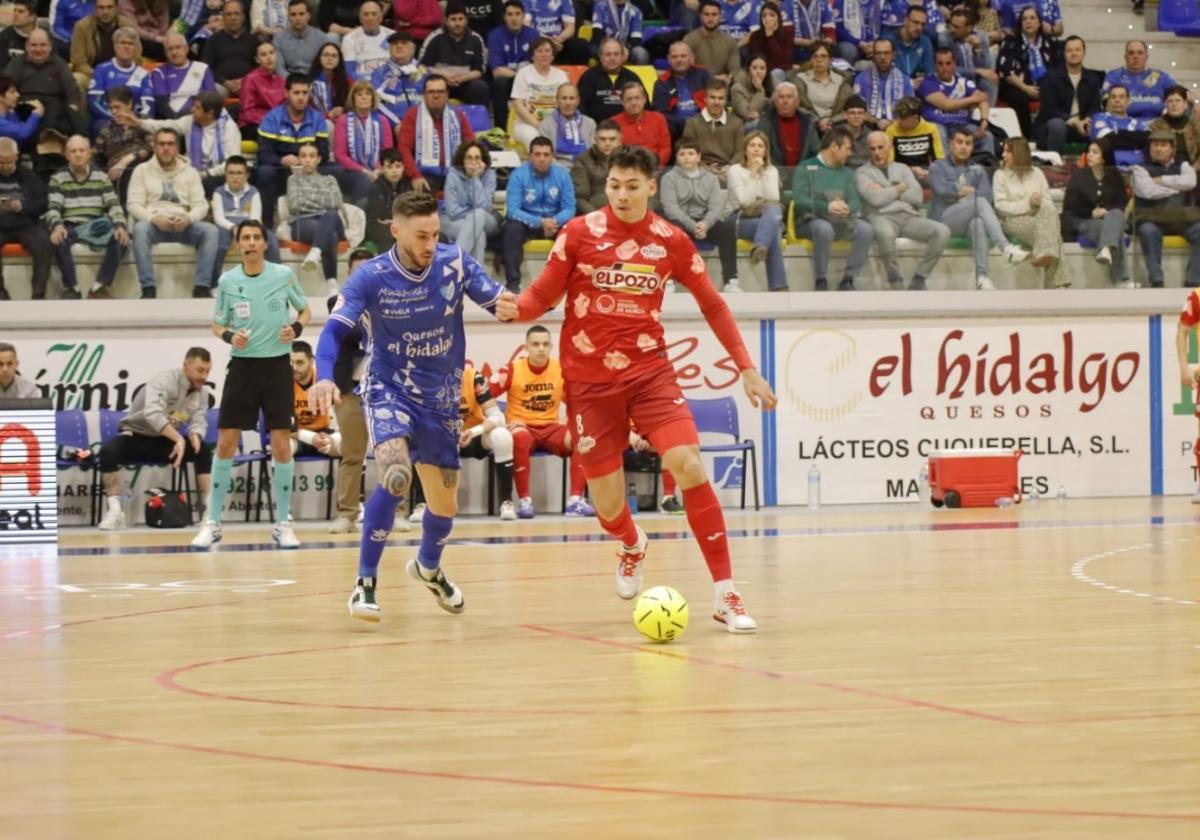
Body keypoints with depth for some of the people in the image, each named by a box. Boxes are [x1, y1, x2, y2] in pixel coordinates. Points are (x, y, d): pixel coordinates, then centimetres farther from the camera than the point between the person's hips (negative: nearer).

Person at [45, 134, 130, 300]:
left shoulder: (101, 176, 12)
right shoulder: (58, 178, 6)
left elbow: (114, 205, 6)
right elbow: (53, 209, -4)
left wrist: (120, 226, -15)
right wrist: (57, 226, -27)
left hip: (97, 227, 2)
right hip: (70, 227, -2)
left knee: (121, 238, -28)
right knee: (57, 239, -36)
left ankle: (99, 287, -26)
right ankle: (71, 287, -24)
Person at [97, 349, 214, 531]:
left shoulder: (201, 393, 1)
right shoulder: (164, 381, -21)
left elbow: (198, 420, -7)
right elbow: (152, 414, -38)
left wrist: (195, 434, -32)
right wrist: (178, 438, -47)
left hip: (166, 441, 5)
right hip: (135, 437, -5)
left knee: (203, 450, -18)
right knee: (108, 450, -35)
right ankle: (115, 510, -31)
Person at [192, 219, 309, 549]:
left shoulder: (284, 275, -3)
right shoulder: (227, 281, 0)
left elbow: (305, 310, 11)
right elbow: (217, 325, 9)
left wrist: (296, 328, -10)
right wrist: (229, 336, -13)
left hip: (277, 365, -1)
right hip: (243, 365, 1)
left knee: (281, 445, -2)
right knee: (225, 443, -2)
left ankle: (283, 523, 9)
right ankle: (212, 523, 6)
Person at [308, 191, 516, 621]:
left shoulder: (455, 263, -10)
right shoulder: (371, 277, -17)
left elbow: (499, 301, -5)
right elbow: (334, 330, -21)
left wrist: (508, 306, -31)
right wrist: (324, 376, -40)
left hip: (441, 396, 4)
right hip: (388, 389, -4)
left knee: (445, 505, 12)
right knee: (396, 475, -30)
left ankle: (428, 568, 46)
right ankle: (365, 581, -16)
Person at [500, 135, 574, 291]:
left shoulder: (562, 175, -6)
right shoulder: (518, 175, -13)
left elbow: (569, 208, -7)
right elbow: (513, 210, -19)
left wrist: (555, 222, -30)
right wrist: (540, 222, -33)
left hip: (554, 222, 2)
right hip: (526, 222, -1)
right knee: (512, 228, -34)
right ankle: (512, 283, -33)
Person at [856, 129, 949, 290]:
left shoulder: (902, 169, 25)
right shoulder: (862, 173, 13)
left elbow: (917, 197, 8)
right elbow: (876, 199, -7)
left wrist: (886, 192, 2)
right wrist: (900, 189, 7)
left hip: (909, 216, 4)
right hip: (882, 217, -4)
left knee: (942, 231, -23)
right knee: (885, 233, -43)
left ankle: (918, 281, -14)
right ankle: (896, 282, -22)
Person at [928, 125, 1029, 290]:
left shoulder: (978, 170, 21)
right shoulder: (938, 168, 12)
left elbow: (986, 195, 1)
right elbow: (941, 190, -11)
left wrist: (961, 193, -9)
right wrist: (969, 191, -1)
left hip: (968, 223, 3)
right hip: (943, 220, -3)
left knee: (978, 223, -38)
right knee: (978, 201, -32)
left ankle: (982, 277, -49)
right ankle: (1006, 248, -46)